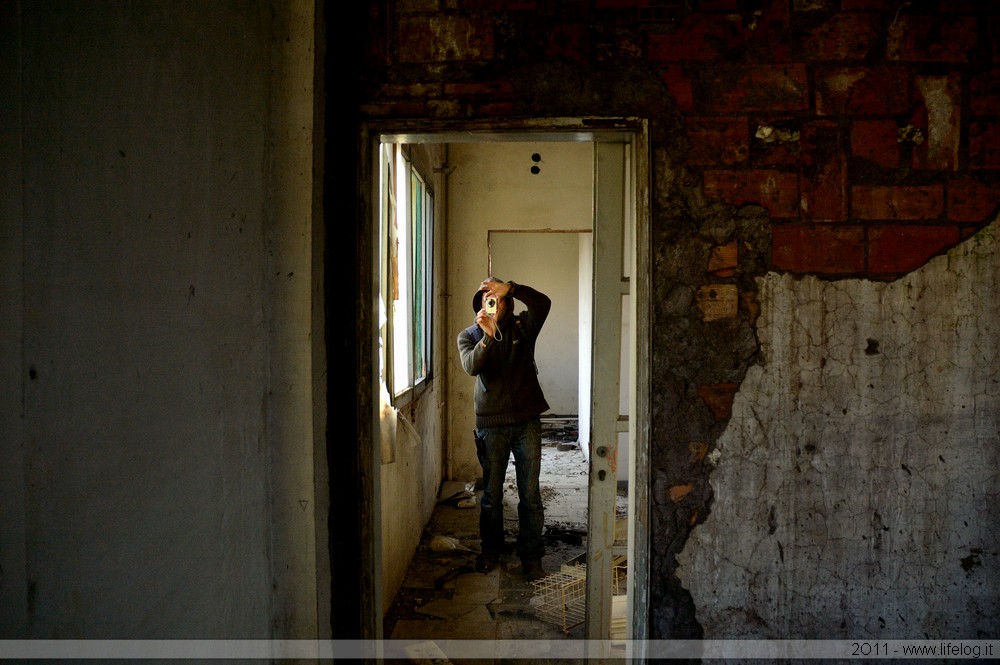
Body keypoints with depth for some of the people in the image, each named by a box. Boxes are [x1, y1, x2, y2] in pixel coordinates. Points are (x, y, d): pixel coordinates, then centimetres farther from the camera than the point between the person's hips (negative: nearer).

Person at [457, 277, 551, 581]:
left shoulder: (522, 327, 4)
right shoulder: (469, 335, 4)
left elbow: (543, 303, -17)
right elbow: (471, 366, -17)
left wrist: (509, 287, -26)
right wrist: (488, 335, -30)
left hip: (527, 421, 0)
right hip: (491, 424, 0)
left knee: (530, 495, 3)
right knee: (491, 494, 12)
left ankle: (531, 557, 14)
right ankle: (491, 550, 30)